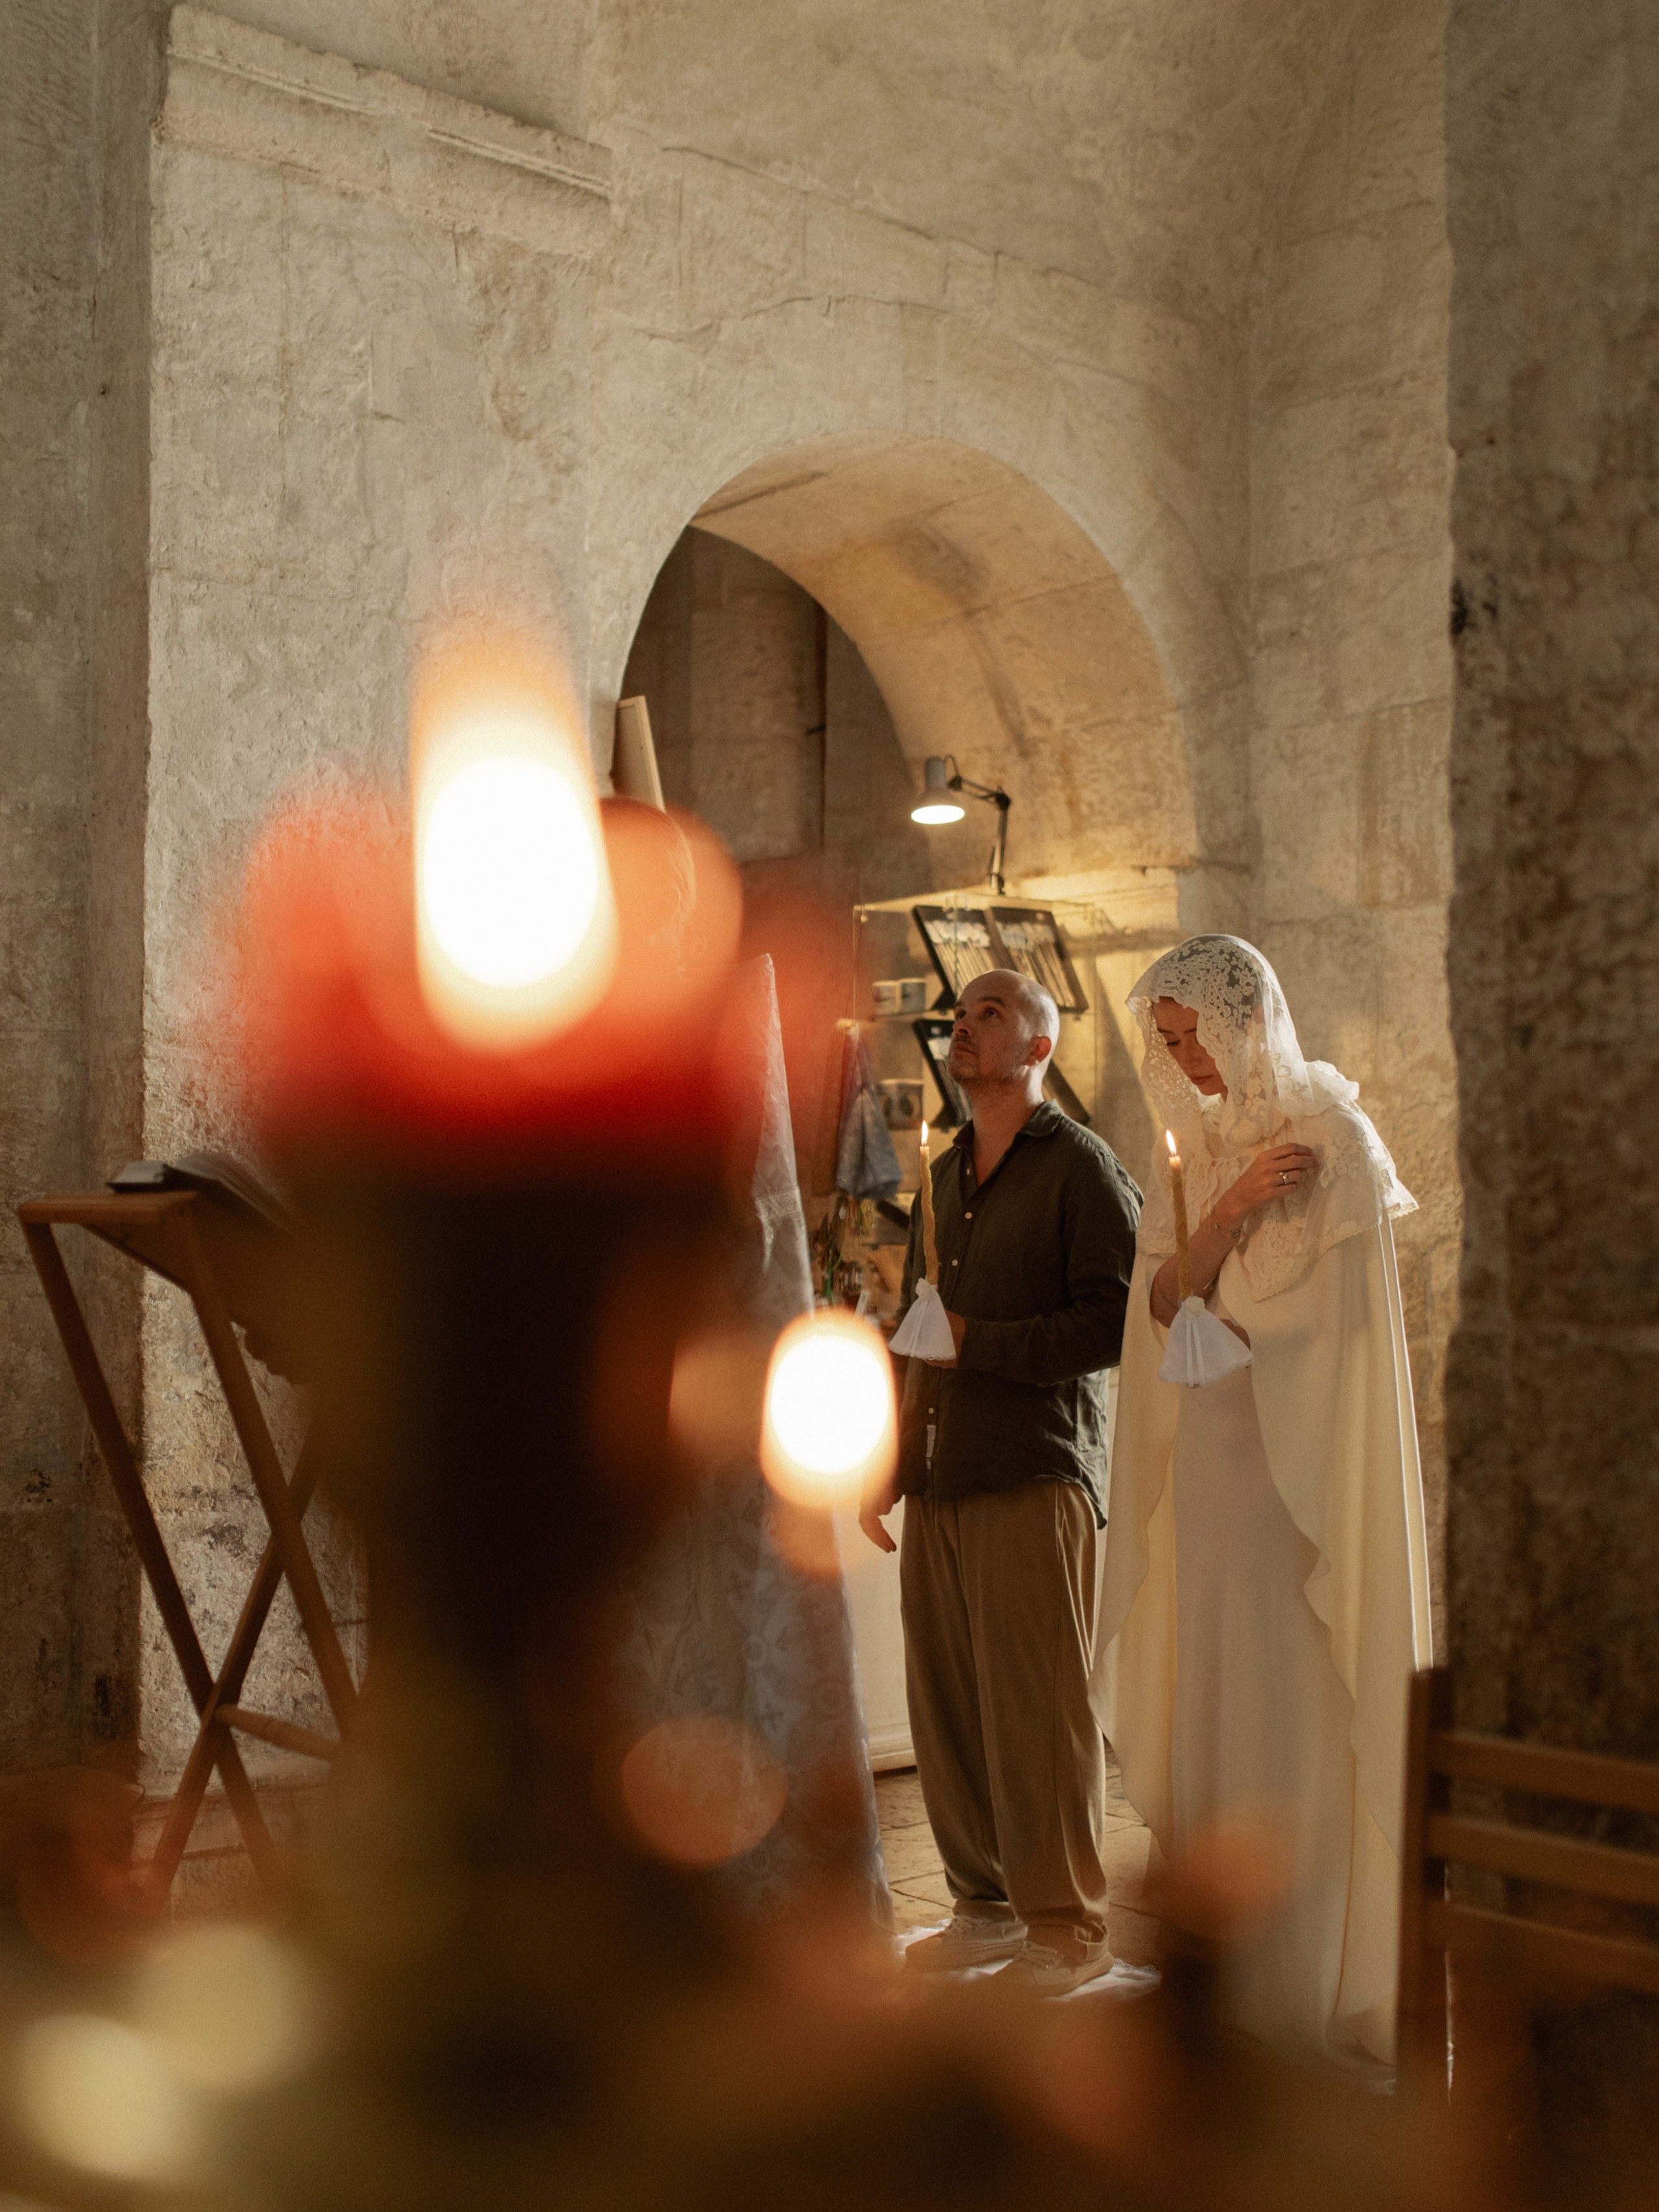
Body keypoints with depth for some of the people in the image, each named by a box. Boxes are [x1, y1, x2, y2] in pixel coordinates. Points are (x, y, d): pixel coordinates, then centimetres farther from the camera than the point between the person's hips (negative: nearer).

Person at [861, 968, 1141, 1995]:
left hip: (1036, 1475, -7)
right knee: (947, 1704, 6)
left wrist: (978, 1342, -13)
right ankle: (988, 1902, 18)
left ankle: (1068, 1923, 4)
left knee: (1039, 1707, -5)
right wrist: (888, 1463, 19)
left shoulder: (1081, 1166, -2)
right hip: (939, 1479, 7)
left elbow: (1118, 1321, -11)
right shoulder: (943, 1176, 20)